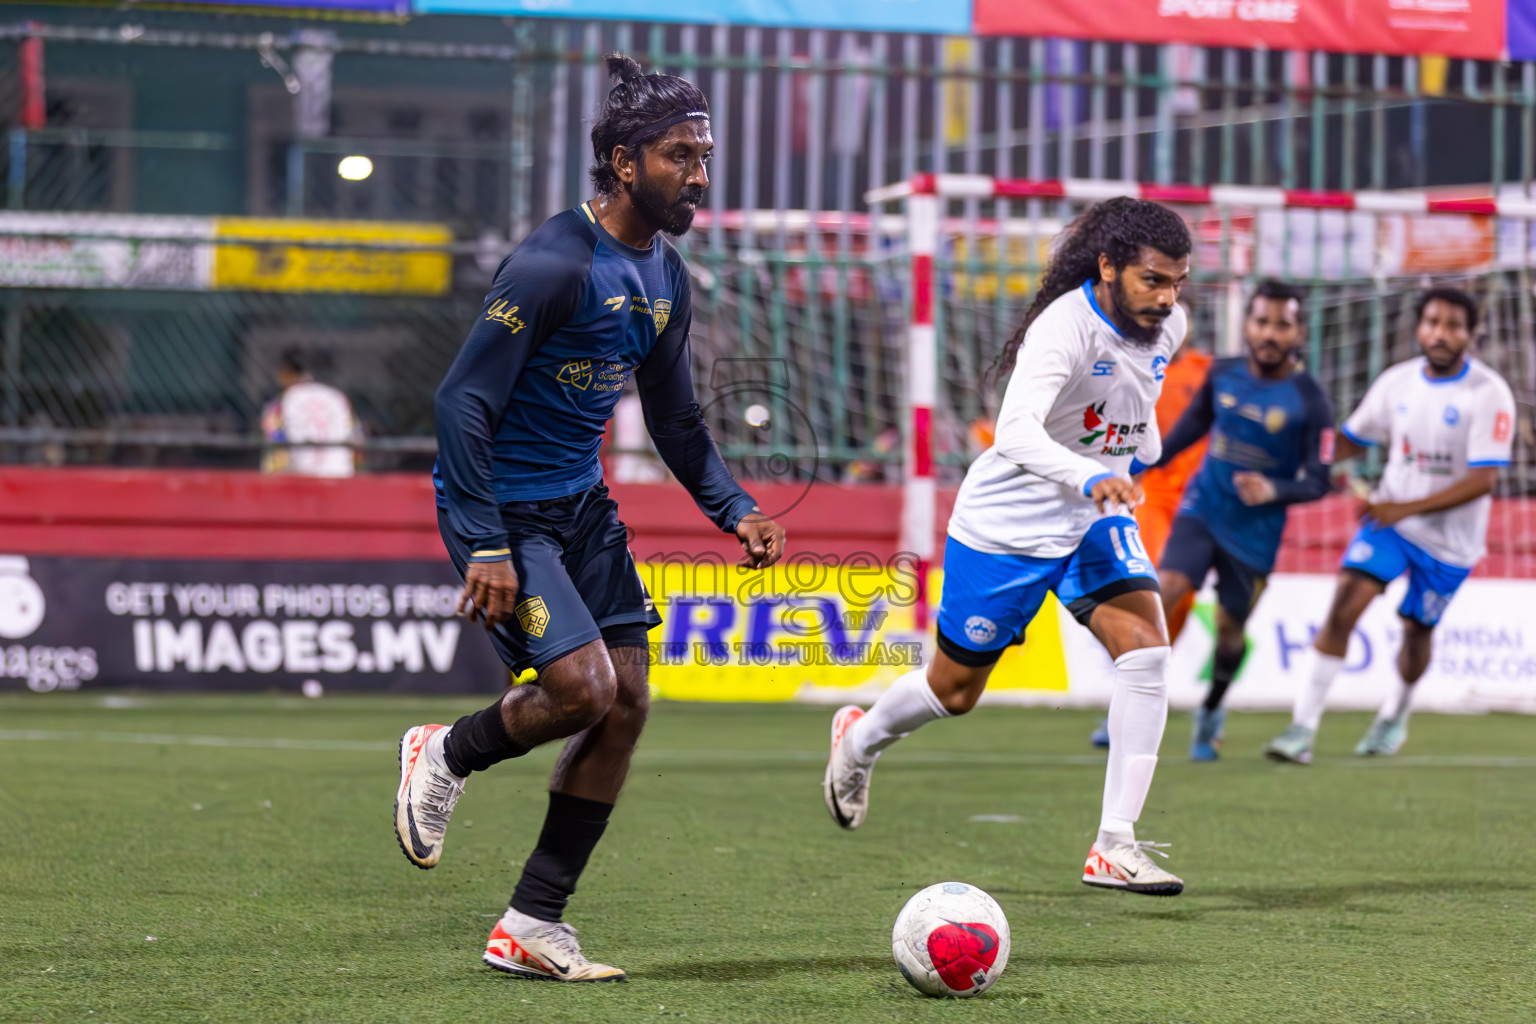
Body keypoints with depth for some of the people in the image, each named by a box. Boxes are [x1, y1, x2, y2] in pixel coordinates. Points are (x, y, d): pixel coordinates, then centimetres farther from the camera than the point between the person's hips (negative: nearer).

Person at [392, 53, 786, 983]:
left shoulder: (667, 279, 6)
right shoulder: (556, 263, -20)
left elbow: (675, 419, 19)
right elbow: (463, 400, -21)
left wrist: (735, 511, 5)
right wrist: (486, 548, -25)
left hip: (582, 504, 9)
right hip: (503, 508, -9)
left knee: (627, 702, 1)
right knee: (583, 686, -20)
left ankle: (532, 928, 8)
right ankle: (446, 756, 12)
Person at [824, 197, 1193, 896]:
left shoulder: (1167, 326, -6)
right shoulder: (1064, 328, -30)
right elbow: (1015, 430, -46)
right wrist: (1088, 478, -60)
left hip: (1097, 521, 6)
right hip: (1006, 525, -6)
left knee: (1145, 649, -18)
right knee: (955, 691, 10)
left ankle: (1115, 845, -16)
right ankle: (860, 739, 44)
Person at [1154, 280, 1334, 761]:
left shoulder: (1310, 402, -13)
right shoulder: (1223, 374, -3)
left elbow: (1317, 482, -10)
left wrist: (1274, 490, -29)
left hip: (1255, 531, -2)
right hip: (1204, 509, 2)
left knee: (1229, 626, 7)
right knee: (1166, 590, -20)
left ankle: (1211, 712, 35)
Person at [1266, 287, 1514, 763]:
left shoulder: (1489, 394, -16)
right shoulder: (1396, 383, -2)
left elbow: (1482, 479, -21)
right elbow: (1352, 440, 12)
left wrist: (1406, 508, -27)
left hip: (1449, 540, -2)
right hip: (1390, 517, 2)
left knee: (1417, 629, 9)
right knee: (1345, 603, -16)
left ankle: (1396, 717, 40)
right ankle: (1303, 727, -17)